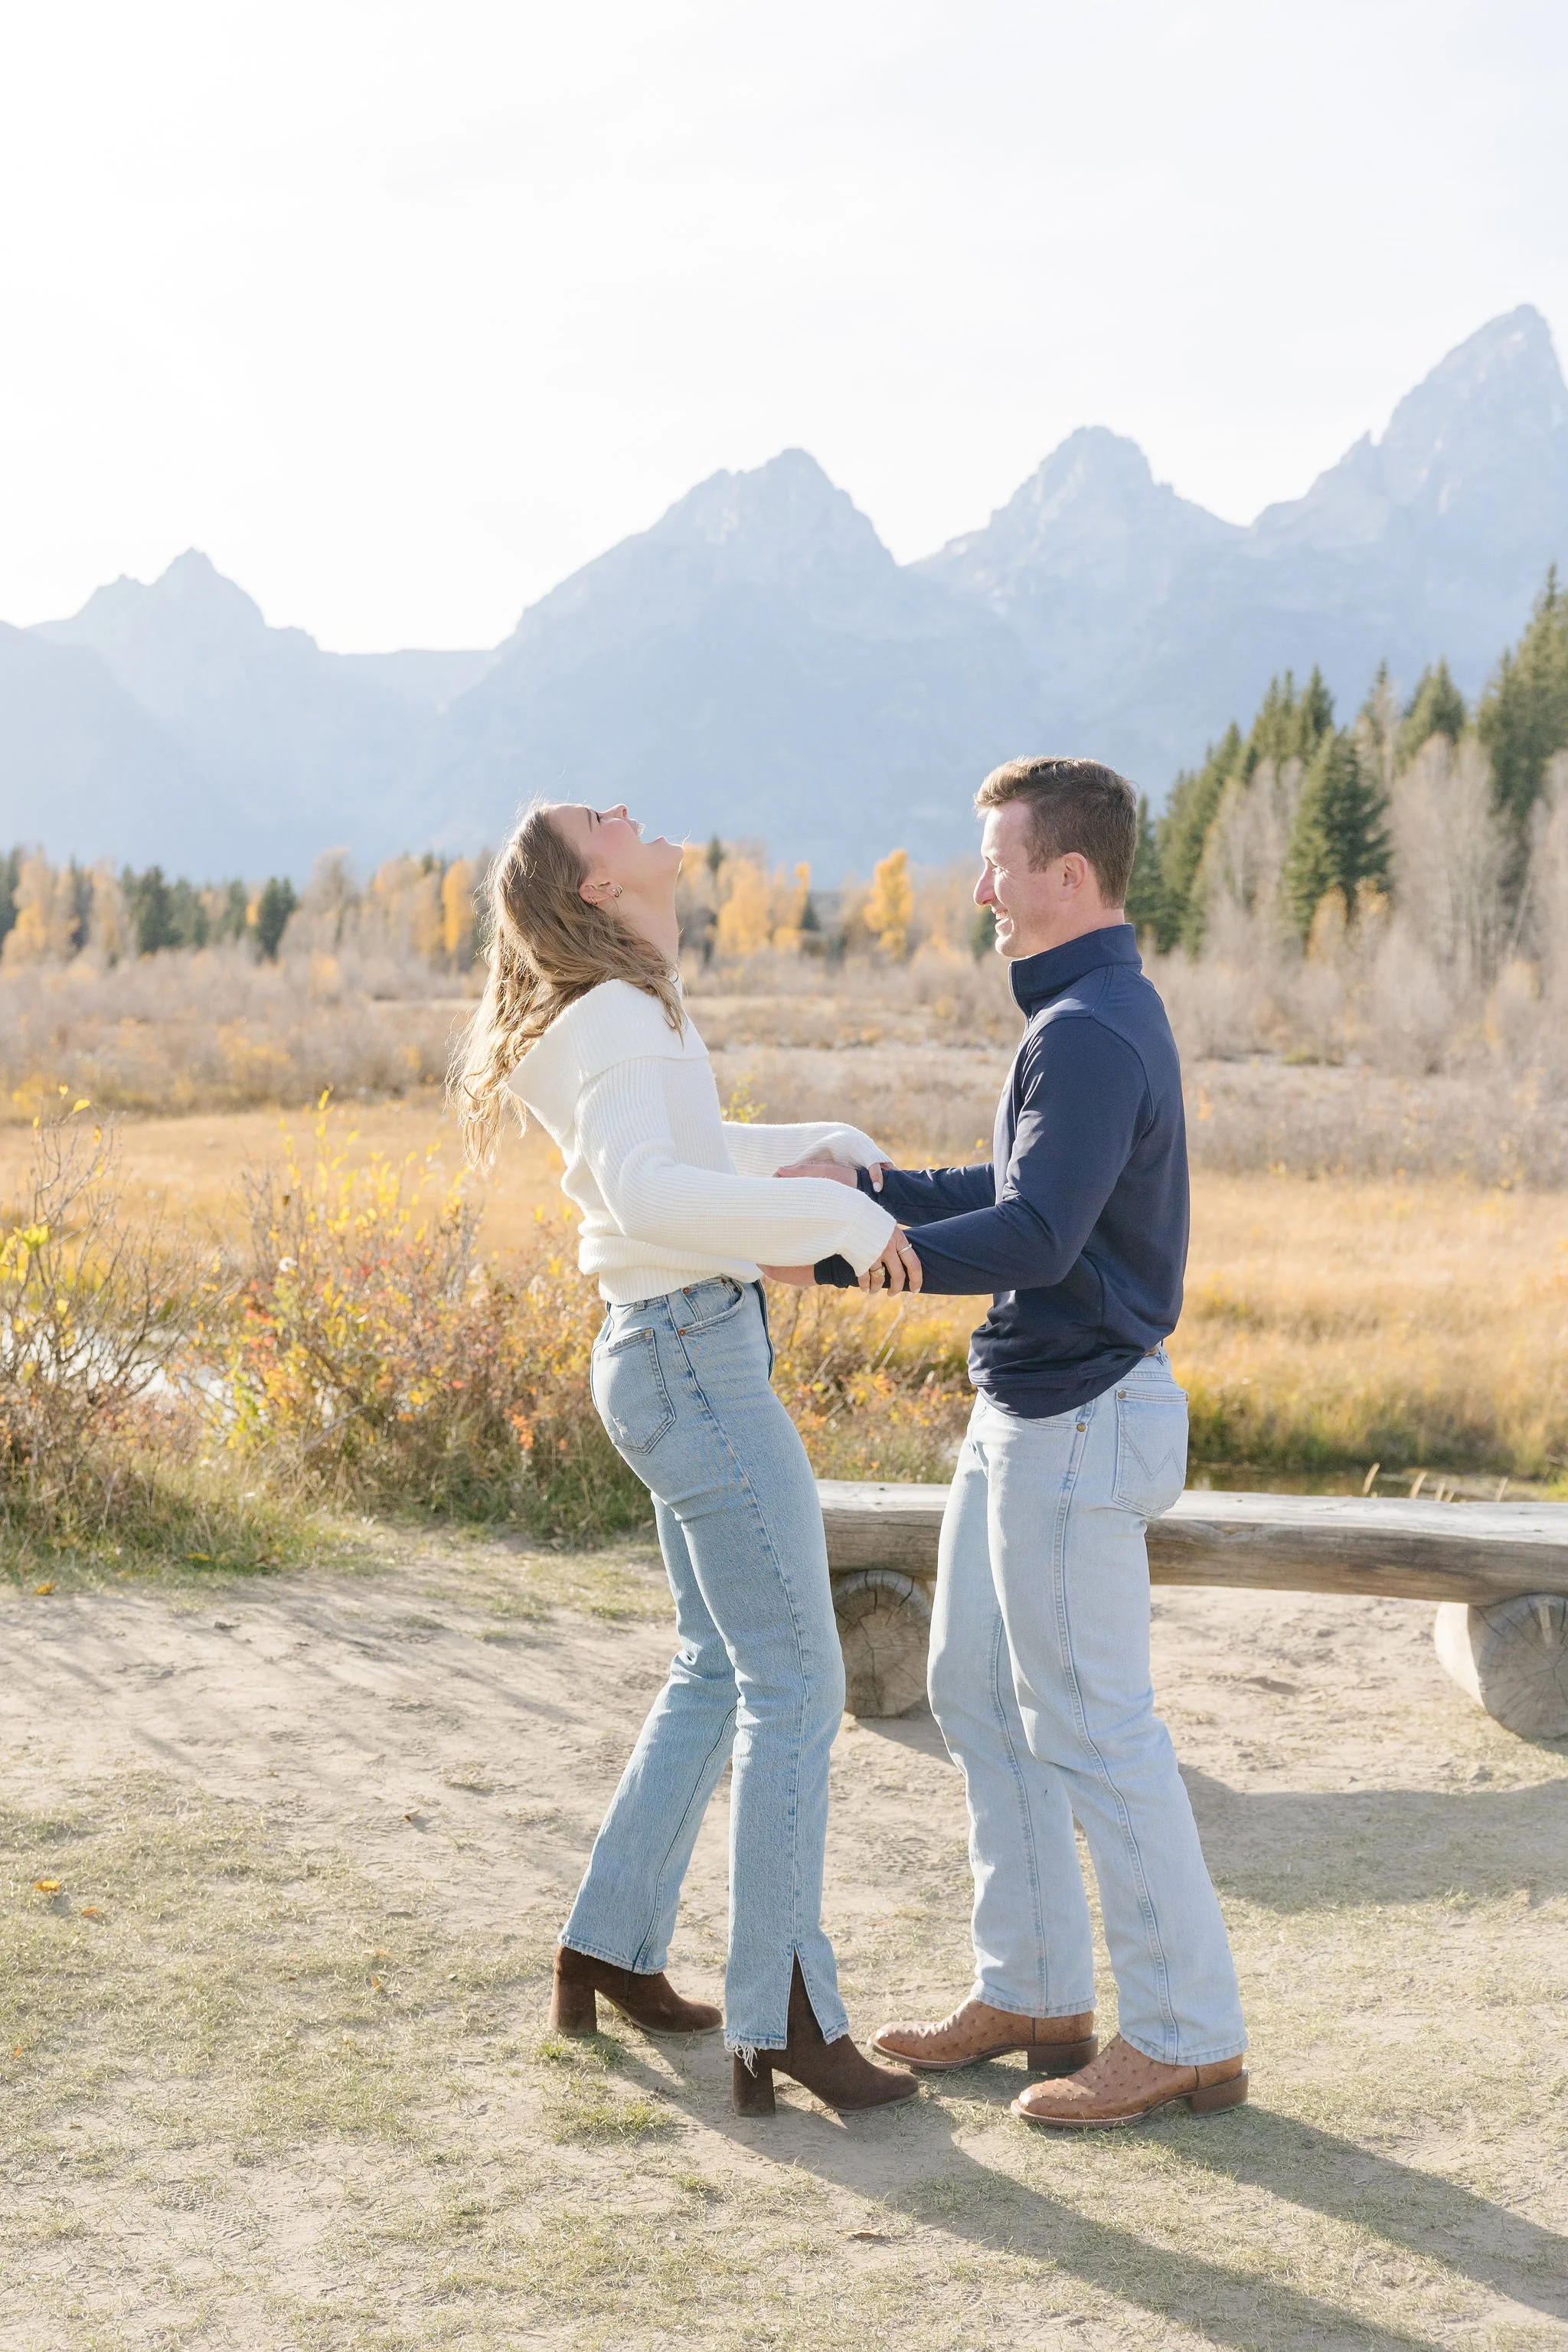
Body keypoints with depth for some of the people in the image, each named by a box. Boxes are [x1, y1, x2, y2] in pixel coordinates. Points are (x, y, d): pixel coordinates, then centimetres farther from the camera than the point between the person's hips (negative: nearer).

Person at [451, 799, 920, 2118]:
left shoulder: (632, 1010, 14)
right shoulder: (617, 1022, -16)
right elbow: (647, 1191, -33)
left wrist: (828, 1147, 13)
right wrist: (838, 1219, -29)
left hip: (673, 1358, 10)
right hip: (699, 1362, -10)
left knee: (720, 1671, 17)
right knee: (796, 1682, -7)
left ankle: (610, 1952, 26)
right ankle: (783, 2024, -3)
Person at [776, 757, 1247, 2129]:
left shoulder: (1094, 1035, -20)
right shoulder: (1088, 1016, 13)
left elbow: (1036, 1235, -28)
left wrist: (837, 1256, -25)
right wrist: (868, 1187, 10)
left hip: (1076, 1422, -11)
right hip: (1026, 1410, 11)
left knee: (1091, 1729, -3)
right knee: (980, 1693, 15)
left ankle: (1187, 2034, 8)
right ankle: (1033, 1991, 25)